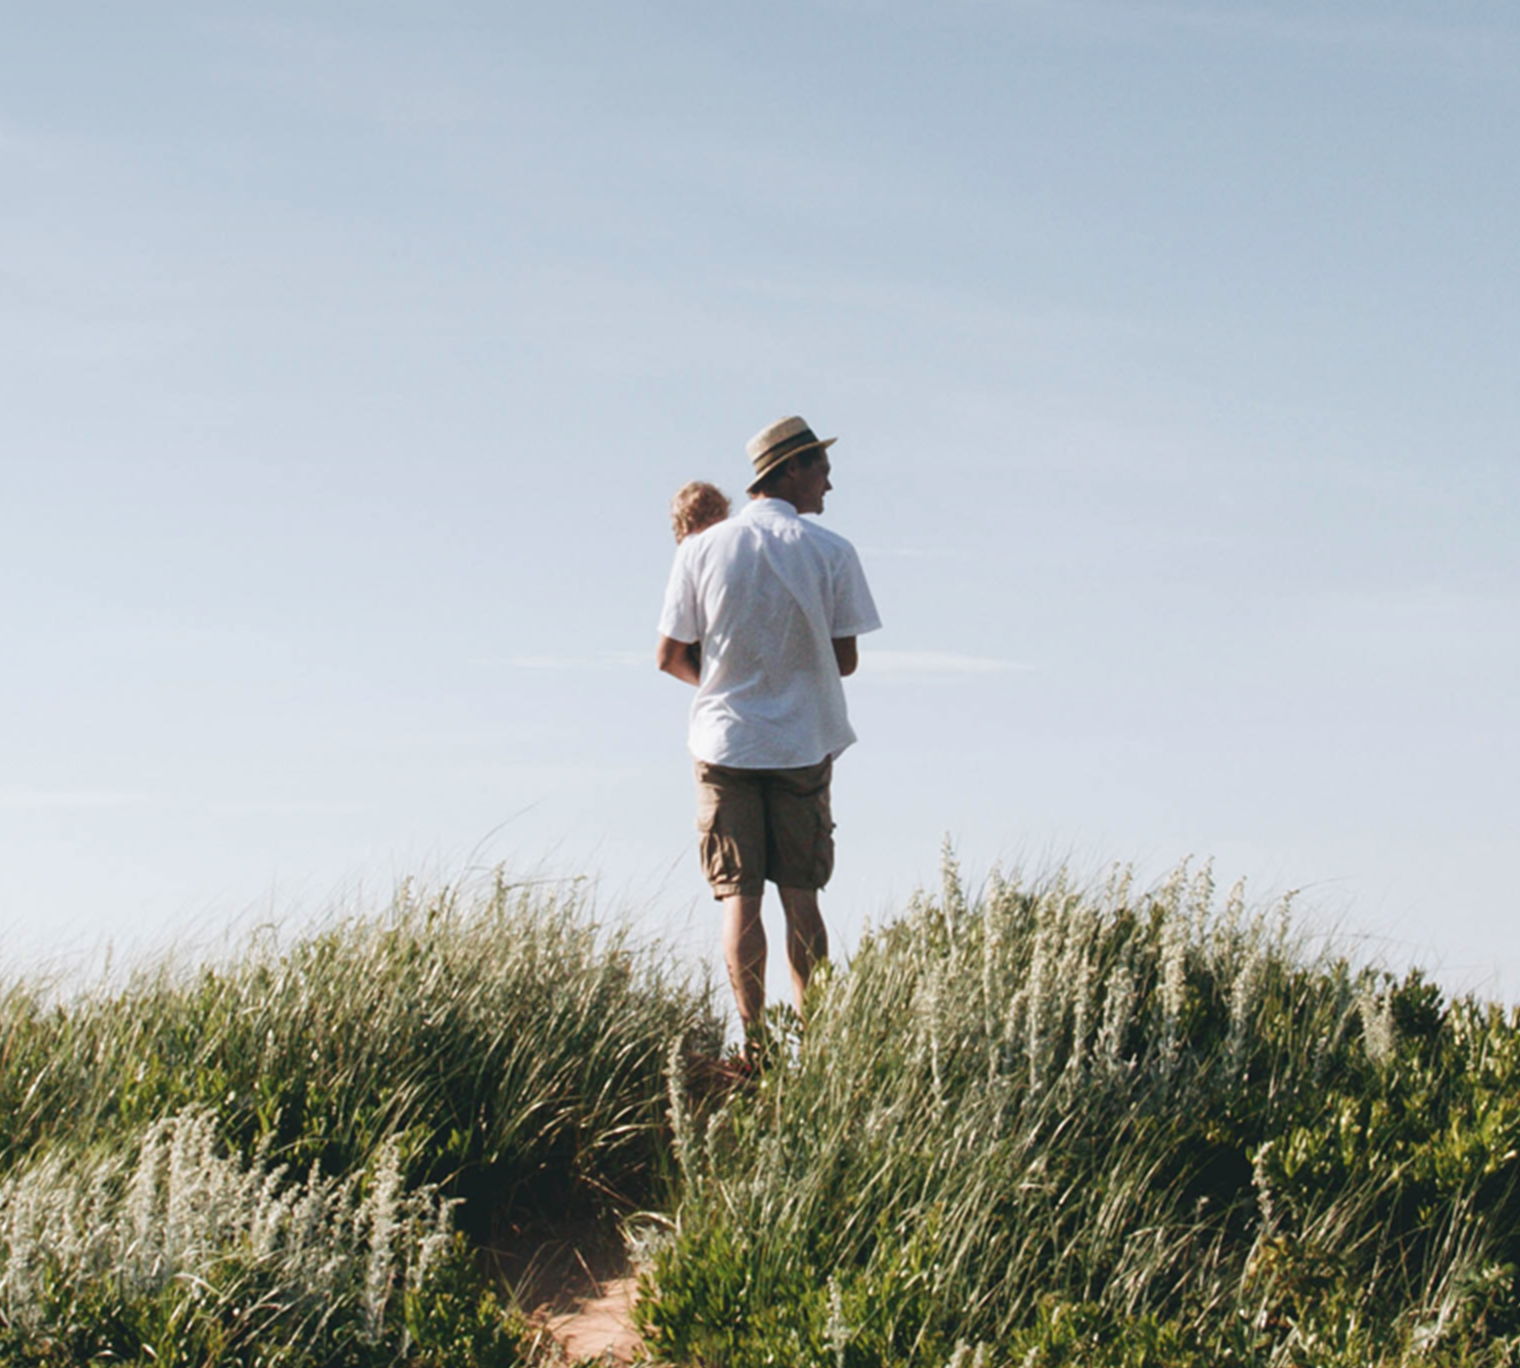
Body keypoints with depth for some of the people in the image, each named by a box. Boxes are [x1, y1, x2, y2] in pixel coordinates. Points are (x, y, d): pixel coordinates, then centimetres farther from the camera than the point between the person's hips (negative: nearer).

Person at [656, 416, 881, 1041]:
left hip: (725, 739, 0)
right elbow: (845, 660, -2)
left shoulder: (701, 550, -3)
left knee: (739, 896, 2)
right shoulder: (830, 552, -6)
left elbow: (670, 655, -1)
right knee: (800, 896, 9)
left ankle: (754, 1040, -2)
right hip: (803, 745, 0)